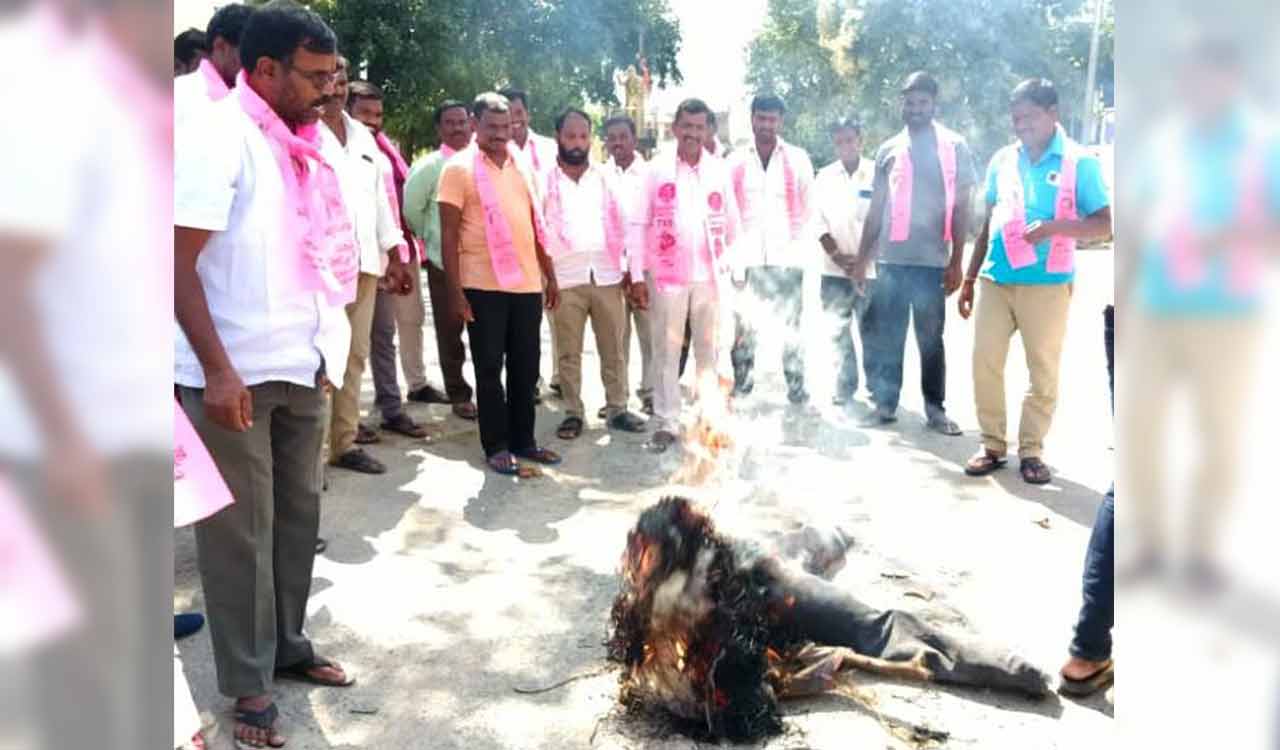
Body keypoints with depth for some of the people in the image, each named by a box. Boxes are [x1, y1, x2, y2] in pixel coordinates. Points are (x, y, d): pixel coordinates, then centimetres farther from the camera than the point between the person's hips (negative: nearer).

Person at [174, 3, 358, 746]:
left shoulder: (301, 142, 10)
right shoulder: (217, 138, -13)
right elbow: (180, 265, -16)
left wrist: (329, 344, 12)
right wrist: (216, 369, -21)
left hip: (304, 366, 7)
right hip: (237, 373, -7)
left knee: (299, 513, 15)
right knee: (241, 530, 4)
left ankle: (289, 646, 31)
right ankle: (249, 684, 18)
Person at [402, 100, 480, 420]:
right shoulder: (430, 166, -4)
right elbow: (411, 208, -1)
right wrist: (430, 238, 9)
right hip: (444, 262, -2)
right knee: (450, 333, 5)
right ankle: (458, 395, 17)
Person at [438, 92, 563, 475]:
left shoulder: (520, 166, 13)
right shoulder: (459, 169, -4)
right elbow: (448, 235, -7)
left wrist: (550, 275, 14)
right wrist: (456, 290, -13)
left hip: (527, 283, 5)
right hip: (484, 285, -5)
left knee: (526, 368, 11)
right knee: (489, 369, 4)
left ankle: (523, 440, 24)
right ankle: (496, 446, 14)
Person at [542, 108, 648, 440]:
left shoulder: (606, 178, 10)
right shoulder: (545, 181, 4)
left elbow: (623, 227, 10)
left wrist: (633, 271, 4)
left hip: (607, 277, 2)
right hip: (565, 280, -2)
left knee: (613, 349, 8)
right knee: (569, 353, 5)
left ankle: (617, 409, 18)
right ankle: (573, 413, 15)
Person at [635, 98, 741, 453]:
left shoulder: (720, 170, 5)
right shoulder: (657, 169, 0)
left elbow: (732, 223, 10)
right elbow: (639, 225, -1)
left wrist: (731, 266, 6)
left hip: (710, 275, 2)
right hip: (667, 275, -2)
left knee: (709, 351, 9)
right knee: (666, 352, 3)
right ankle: (666, 423, 12)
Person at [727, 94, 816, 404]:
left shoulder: (797, 159, 7)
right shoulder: (736, 161, 9)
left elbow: (808, 206, 8)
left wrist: (799, 244, 3)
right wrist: (734, 244, 3)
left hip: (786, 257, -1)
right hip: (747, 258, 1)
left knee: (791, 323, 0)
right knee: (744, 325, 2)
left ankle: (797, 387, 8)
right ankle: (741, 385, 12)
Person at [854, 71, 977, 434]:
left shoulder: (954, 146, 2)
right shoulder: (888, 150, 9)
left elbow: (961, 208, 0)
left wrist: (956, 262, -6)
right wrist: (861, 260, 10)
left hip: (932, 261, -2)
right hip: (890, 260, 3)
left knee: (931, 339, 5)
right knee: (885, 337, 6)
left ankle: (935, 409, 13)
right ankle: (884, 404, 15)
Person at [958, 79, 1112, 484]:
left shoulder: (1079, 162, -2)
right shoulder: (1002, 160, 10)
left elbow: (1105, 223, -5)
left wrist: (1054, 226, -23)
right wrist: (969, 278, 15)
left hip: (1047, 283, -3)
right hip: (995, 280, 4)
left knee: (1044, 371, 3)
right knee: (985, 362, 2)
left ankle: (1031, 450, 15)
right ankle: (992, 445, 14)